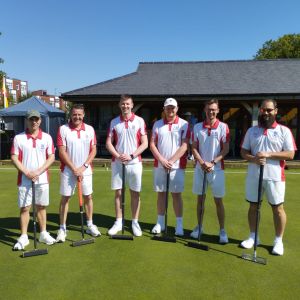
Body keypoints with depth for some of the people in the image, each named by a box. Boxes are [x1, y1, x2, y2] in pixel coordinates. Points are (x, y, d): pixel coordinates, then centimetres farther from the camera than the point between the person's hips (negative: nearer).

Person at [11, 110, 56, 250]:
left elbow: (51, 157, 0)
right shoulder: (18, 138, 0)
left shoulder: (47, 137, 3)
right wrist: (27, 173, -13)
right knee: (24, 208, 3)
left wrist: (38, 172, -11)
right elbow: (14, 158, -3)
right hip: (24, 179, -1)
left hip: (42, 179, 1)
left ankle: (43, 234, 22)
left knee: (41, 206, 10)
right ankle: (23, 237, 15)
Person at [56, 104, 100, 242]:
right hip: (68, 170, -2)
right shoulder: (63, 129, -5)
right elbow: (62, 152, -8)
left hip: (85, 170, 3)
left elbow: (93, 150, 2)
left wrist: (84, 166, -8)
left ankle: (90, 225, 23)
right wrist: (74, 169, -12)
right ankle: (62, 228, 14)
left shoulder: (90, 129, 2)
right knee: (65, 198, 3)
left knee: (88, 197, 9)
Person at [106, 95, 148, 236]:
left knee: (135, 193, 5)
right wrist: (118, 156, -11)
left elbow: (145, 143, -2)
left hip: (134, 162, -1)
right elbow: (108, 143, 5)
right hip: (117, 163, 2)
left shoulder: (140, 121, 0)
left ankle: (135, 222, 18)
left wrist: (131, 156, -13)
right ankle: (118, 222, 20)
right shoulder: (114, 122, 6)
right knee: (118, 193, 7)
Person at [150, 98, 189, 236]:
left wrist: (171, 161, -13)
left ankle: (179, 224, 11)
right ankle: (160, 223, 20)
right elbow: (152, 144, 2)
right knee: (161, 193, 9)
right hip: (159, 165, 3)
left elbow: (184, 146, -8)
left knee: (176, 194, 2)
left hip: (177, 166, -2)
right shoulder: (157, 124, 6)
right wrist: (162, 160, -10)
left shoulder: (184, 124, -1)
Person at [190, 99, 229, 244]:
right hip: (200, 168, 2)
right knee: (200, 199, 10)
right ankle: (199, 226, 24)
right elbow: (194, 148, 3)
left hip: (217, 169, -2)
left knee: (218, 200, 3)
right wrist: (202, 163, -11)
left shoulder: (223, 127, -2)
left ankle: (222, 230, 15)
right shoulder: (197, 127, 4)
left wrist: (212, 163, -15)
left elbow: (225, 149, -5)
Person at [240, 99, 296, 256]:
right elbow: (243, 152, 8)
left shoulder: (284, 131, -1)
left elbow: (290, 154, -7)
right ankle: (253, 237, 27)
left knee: (278, 208, 6)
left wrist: (269, 154, -18)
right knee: (253, 206, 11)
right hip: (254, 176, 3)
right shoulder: (251, 130, 9)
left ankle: (278, 241, 22)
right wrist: (253, 159, -12)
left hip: (274, 177, -3)